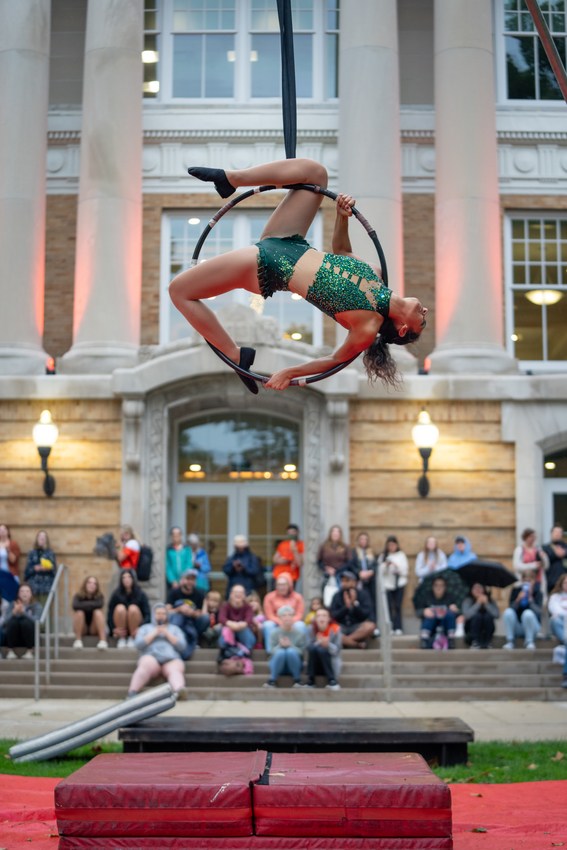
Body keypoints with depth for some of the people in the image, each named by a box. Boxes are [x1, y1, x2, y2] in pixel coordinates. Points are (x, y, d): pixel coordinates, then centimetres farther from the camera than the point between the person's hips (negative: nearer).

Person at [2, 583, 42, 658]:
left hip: (29, 637, -1)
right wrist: (14, 612, -31)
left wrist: (23, 612, -35)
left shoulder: (36, 606, -4)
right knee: (13, 621, -28)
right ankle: (10, 651, -19)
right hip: (14, 637, 1)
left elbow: (36, 620, -22)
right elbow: (5, 622, -13)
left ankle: (29, 652, -21)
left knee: (26, 622, -30)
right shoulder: (13, 604, 0)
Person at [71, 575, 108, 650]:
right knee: (79, 612, -28)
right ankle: (78, 640, -25)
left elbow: (99, 604, -31)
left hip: (94, 629, 1)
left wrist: (84, 604, -20)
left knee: (98, 612, -28)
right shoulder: (78, 596, -8)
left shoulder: (99, 596, -6)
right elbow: (75, 605, -31)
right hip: (82, 629, -1)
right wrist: (91, 605, -22)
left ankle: (103, 641, -39)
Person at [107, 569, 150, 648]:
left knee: (133, 608, -29)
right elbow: (110, 613, -6)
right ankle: (122, 638, -16)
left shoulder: (141, 594, -4)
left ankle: (132, 638, -16)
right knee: (120, 608, -28)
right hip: (121, 628, 0)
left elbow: (147, 614, -10)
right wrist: (113, 629, -21)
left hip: (135, 629, 0)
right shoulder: (116, 594, -3)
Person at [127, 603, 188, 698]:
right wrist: (154, 634, 5)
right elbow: (138, 645, 11)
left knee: (175, 670, -37)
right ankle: (132, 693, -54)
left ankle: (179, 690, -68)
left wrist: (167, 633, 7)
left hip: (171, 659, 1)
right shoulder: (145, 628, 28)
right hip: (151, 657, 0)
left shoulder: (174, 629, 29)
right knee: (146, 665, -39)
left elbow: (182, 646, 14)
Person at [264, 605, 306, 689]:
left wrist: (290, 645, -24)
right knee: (280, 652, -33)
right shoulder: (274, 632, -3)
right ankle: (272, 680, -20)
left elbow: (301, 652, -7)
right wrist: (280, 645, -28)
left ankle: (297, 680, -16)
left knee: (291, 651, -32)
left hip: (294, 665, 1)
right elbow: (270, 650, -7)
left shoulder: (300, 633, -3)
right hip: (278, 666, 0)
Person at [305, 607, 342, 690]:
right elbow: (309, 647, -10)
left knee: (321, 649, -30)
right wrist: (318, 642, -29)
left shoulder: (335, 629, -10)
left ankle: (331, 681, -24)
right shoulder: (312, 629, -5)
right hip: (316, 665, 2)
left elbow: (336, 650, -12)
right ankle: (310, 681, -22)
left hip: (331, 664, -2)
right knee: (312, 647, -28)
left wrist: (328, 645, -33)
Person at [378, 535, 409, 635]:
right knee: (389, 607, -5)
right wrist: (386, 565, -17)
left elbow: (405, 571, 2)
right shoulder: (383, 556, 6)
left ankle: (398, 628, -2)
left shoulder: (401, 555, 5)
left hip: (399, 584, 0)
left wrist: (397, 566, -13)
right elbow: (381, 571, 0)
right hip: (388, 585, 0)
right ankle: (389, 628, -1)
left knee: (398, 606, -4)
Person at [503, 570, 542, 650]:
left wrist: (530, 599, -31)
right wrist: (518, 600, -27)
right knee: (508, 612, -26)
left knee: (528, 613, -33)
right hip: (517, 628, 2)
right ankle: (510, 640, -14)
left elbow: (538, 612, -20)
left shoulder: (537, 592, -7)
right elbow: (511, 608, -10)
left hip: (532, 626, -2)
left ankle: (529, 641, -14)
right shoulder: (516, 590, -2)